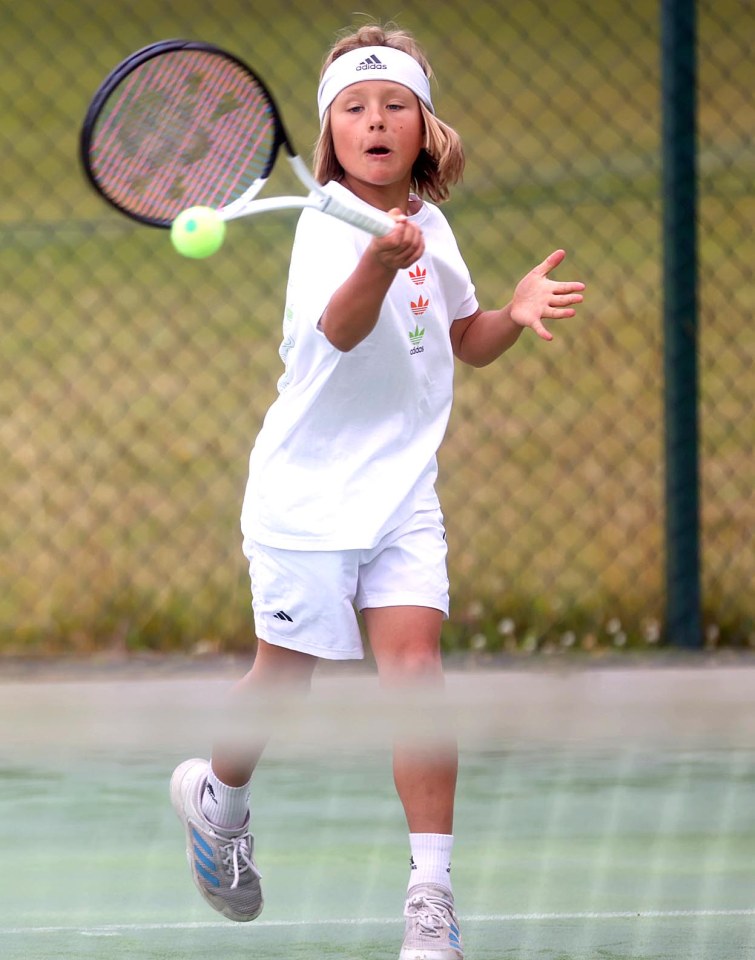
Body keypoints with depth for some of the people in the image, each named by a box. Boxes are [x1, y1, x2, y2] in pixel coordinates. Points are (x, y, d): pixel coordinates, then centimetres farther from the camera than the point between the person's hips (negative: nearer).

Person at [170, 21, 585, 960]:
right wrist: (381, 263, -57)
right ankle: (217, 795, 39)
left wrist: (516, 312, -1)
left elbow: (466, 341, 21)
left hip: (401, 496, 4)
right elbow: (340, 327, -36)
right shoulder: (328, 224, -15)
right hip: (310, 495, -4)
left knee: (412, 663, -11)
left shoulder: (431, 227, 5)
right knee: (285, 678, 7)